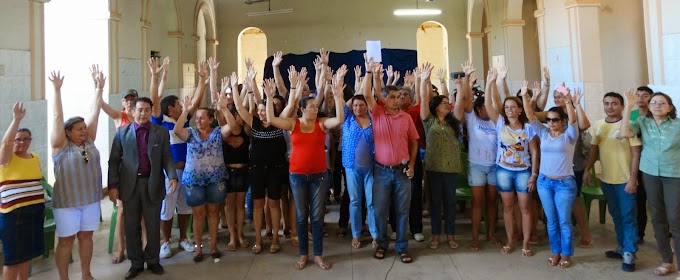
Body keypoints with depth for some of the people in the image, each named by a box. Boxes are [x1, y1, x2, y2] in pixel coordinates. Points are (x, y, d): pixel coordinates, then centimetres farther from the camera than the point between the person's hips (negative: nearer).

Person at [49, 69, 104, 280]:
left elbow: (95, 112, -1)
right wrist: (57, 89, -20)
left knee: (86, 236, 14)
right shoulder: (61, 145, -8)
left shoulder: (89, 141, 3)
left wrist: (99, 87, -3)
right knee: (66, 240, 7)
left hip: (91, 199, 4)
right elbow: (58, 117, -14)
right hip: (67, 202, -4)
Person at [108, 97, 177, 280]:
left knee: (153, 226, 9)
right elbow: (114, 161, 3)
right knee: (132, 227, 10)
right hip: (130, 184, 1)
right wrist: (113, 185, -5)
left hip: (153, 184, 0)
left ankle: (152, 260, 26)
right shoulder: (122, 132, 4)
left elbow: (167, 158, -1)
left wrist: (172, 176, -18)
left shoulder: (161, 133, 3)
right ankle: (136, 263, 25)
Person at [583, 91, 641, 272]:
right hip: (606, 180, 5)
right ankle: (622, 247, 29)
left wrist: (632, 179, -16)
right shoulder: (598, 125, 5)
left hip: (625, 180, -5)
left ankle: (629, 254, 10)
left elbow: (636, 154, -12)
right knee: (616, 216, 16)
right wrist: (587, 170, 6)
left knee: (628, 218, 2)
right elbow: (594, 149, 12)